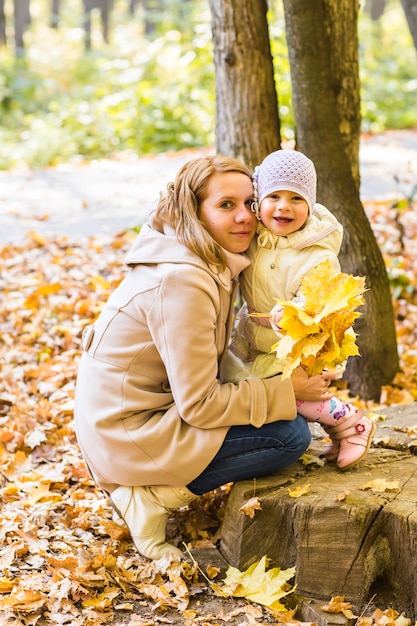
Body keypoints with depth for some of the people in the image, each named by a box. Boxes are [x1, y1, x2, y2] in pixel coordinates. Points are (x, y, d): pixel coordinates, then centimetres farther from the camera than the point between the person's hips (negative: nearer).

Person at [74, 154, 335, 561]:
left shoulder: (213, 263, 4)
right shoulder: (183, 282, -26)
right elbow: (199, 405, -22)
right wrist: (287, 391, -15)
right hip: (126, 433, -9)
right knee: (291, 435, -10)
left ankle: (152, 483, 11)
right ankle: (154, 496, -5)